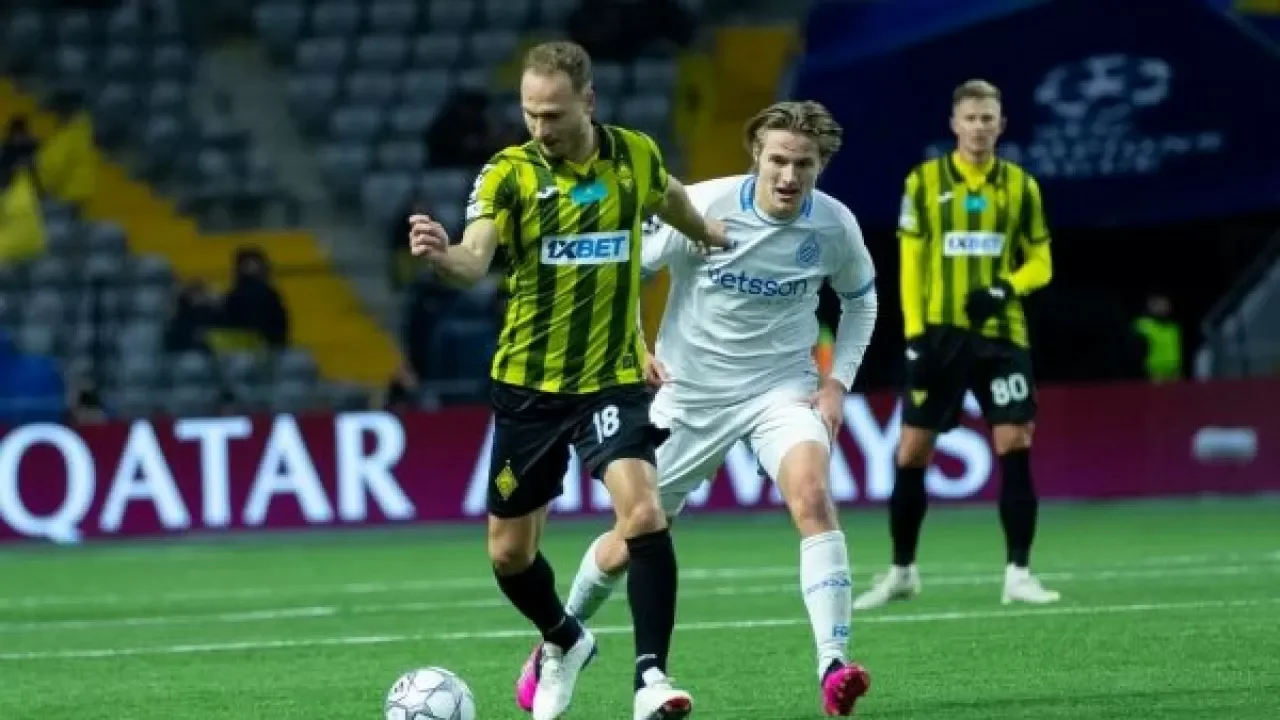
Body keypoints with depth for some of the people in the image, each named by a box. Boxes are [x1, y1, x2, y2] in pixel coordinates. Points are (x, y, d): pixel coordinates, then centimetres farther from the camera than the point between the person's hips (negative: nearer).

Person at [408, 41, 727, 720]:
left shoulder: (635, 155, -3)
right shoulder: (509, 172, -11)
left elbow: (667, 196, 22)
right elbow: (475, 260, -27)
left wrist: (707, 234, 40)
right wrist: (441, 254, -49)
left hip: (613, 377, 0)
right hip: (528, 383, 0)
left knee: (643, 512, -24)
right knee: (509, 553, 9)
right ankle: (564, 643, 39)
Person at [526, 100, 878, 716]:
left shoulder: (835, 226, -9)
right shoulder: (705, 207, -17)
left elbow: (861, 300, 11)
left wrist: (838, 379, 0)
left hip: (783, 387, 0)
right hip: (690, 394, 0)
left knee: (812, 497, -29)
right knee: (631, 541, 9)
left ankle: (834, 669, -32)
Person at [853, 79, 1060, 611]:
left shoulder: (1020, 186, 6)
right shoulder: (924, 182, 2)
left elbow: (1040, 263, 8)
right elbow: (910, 264, 0)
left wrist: (1004, 288, -12)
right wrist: (915, 334, -8)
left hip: (1000, 333, 0)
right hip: (939, 335, 0)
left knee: (1016, 447, -10)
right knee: (911, 453, 1)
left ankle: (1018, 574, -4)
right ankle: (902, 572, 15)